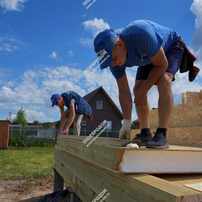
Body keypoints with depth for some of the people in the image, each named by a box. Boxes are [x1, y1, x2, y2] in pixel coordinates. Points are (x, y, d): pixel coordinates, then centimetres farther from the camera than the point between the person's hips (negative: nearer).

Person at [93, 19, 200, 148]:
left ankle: (161, 135, -30)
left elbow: (162, 65, -29)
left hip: (171, 47, -5)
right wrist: (127, 122, -16)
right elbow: (123, 91, -15)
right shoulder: (114, 55, -22)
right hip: (149, 57, 6)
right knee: (138, 90, -9)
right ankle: (145, 133, 0)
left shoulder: (141, 35, -43)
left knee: (164, 81, -30)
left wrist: (144, 88, -20)